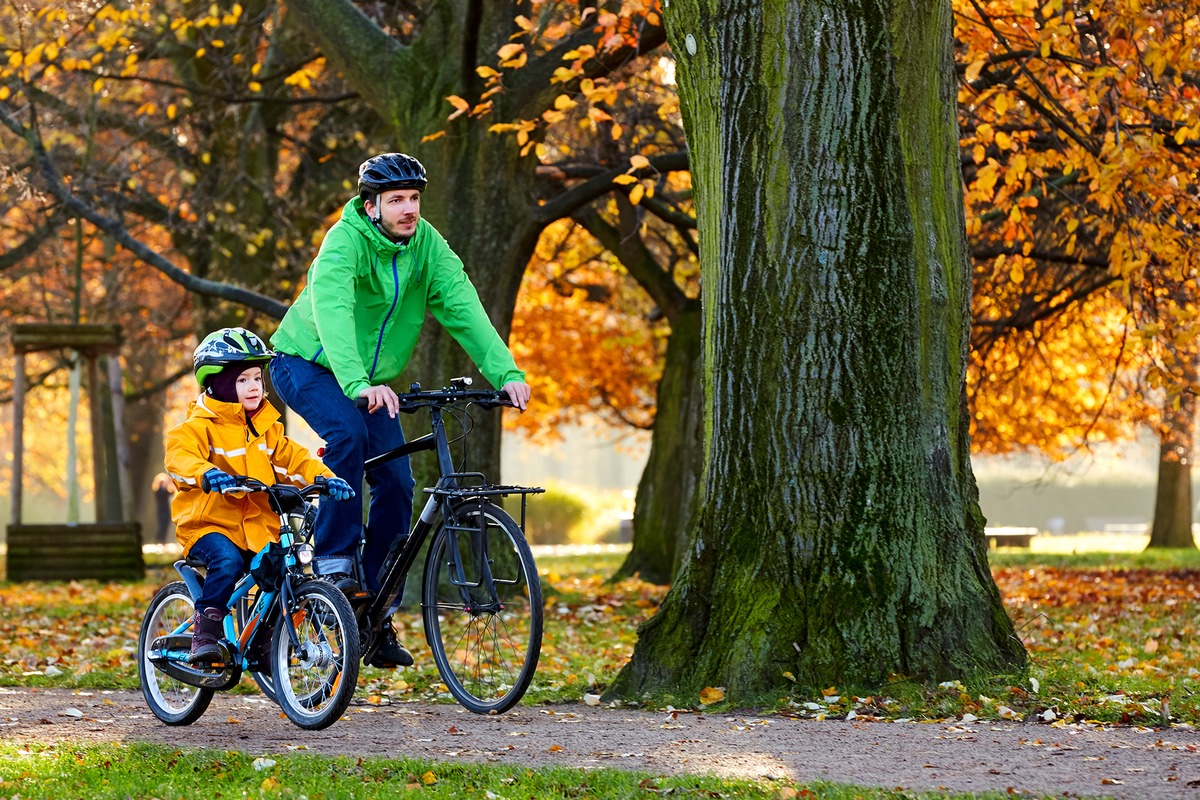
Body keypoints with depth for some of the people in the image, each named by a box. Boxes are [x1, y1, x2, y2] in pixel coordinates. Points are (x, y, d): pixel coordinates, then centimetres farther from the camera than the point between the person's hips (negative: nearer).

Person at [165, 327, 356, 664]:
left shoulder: (266, 428, 15)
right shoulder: (201, 424, -5)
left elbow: (291, 458, 8)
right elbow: (180, 455, -24)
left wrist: (324, 477, -13)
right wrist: (205, 474, -46)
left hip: (258, 527, 6)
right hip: (208, 523, -6)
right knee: (227, 561, -35)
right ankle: (205, 632, -21)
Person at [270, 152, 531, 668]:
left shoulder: (426, 243, -11)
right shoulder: (345, 241, -27)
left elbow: (462, 307, -20)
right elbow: (332, 314, -41)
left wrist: (505, 373, -34)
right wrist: (359, 385, -57)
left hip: (371, 379, 6)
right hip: (307, 362, -6)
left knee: (396, 484, -6)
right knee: (348, 434, -35)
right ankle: (334, 561, -25)